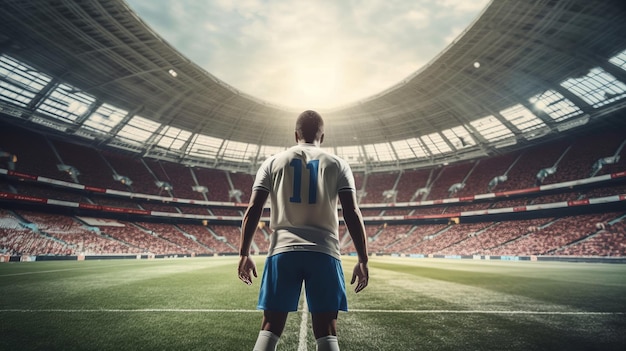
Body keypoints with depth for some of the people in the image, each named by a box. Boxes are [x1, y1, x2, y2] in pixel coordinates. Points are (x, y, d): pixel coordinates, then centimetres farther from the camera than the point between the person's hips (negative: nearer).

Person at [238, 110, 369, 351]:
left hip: (283, 251, 1)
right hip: (324, 253, 0)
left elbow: (253, 209, 4)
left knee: (270, 329, 12)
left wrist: (244, 254, 9)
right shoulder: (338, 164, 9)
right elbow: (352, 213, 0)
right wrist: (363, 260, 3)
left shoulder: (273, 162, 11)